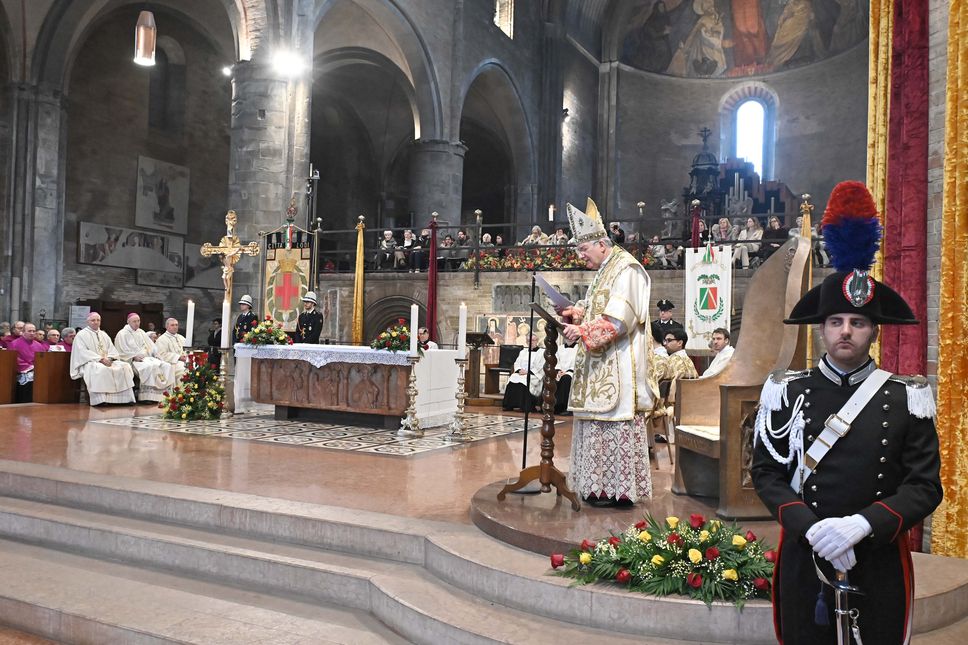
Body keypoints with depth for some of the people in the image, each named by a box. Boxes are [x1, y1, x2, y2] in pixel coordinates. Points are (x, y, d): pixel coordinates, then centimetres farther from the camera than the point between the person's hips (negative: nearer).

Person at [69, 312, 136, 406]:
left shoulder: (104, 335, 22)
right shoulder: (81, 335, 3)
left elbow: (111, 349, 14)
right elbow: (83, 352, -9)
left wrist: (109, 358, -9)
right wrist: (100, 359, -19)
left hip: (107, 361, 6)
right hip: (90, 362, -6)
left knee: (125, 366, -20)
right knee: (101, 369, -39)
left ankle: (126, 398, -25)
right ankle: (100, 400, -38)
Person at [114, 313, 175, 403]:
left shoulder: (141, 332, 22)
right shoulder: (122, 334, 2)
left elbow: (151, 346, 20)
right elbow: (122, 351, -6)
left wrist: (156, 355, 3)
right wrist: (134, 357, -19)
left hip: (147, 358, 7)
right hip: (132, 361, -7)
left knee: (166, 366, -18)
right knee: (150, 367, -37)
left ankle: (165, 394, -23)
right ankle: (149, 396, -36)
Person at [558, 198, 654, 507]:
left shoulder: (626, 269, -11)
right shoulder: (604, 271, 19)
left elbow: (620, 319, -20)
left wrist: (583, 330, -23)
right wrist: (574, 312, 6)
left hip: (618, 366, -10)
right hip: (600, 366, 10)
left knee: (615, 423, -7)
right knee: (599, 421, 9)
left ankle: (619, 489, -1)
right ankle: (600, 485, 15)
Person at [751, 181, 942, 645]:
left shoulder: (907, 398, -2)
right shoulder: (786, 392, -2)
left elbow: (925, 486, -5)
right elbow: (766, 472, -2)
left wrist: (862, 523, -20)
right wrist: (810, 526, -17)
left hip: (880, 563, 0)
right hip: (805, 559, 0)